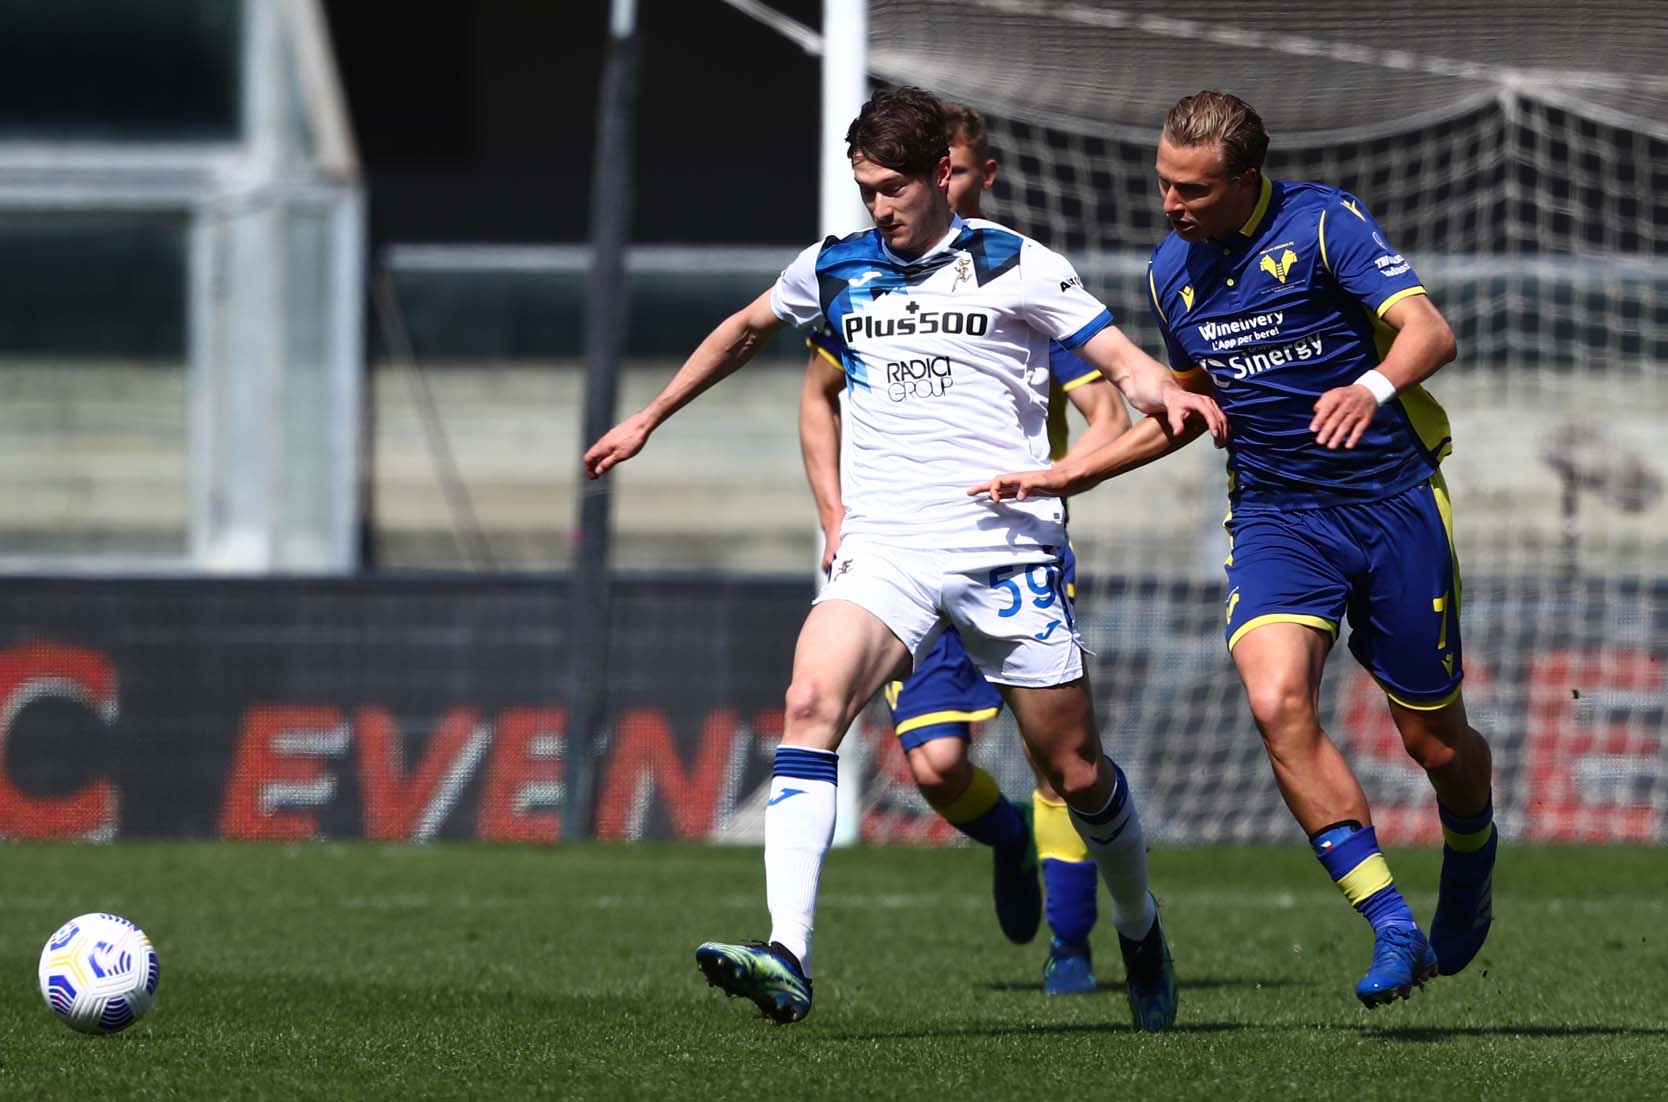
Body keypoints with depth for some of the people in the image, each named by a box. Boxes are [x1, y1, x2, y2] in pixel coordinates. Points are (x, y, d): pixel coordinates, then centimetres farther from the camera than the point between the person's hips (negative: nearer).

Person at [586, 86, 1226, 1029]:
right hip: (885, 550, 2)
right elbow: (745, 331, 29)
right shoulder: (834, 269, 11)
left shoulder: (1017, 268, 0)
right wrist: (649, 420, 34)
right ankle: (788, 958, -34)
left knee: (1076, 771, 5)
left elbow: (1123, 361, -1)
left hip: (1007, 548, -2)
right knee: (812, 702, -25)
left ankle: (1141, 928, 36)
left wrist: (1169, 397, -24)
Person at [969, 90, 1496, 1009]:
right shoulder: (1171, 270, 7)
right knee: (1276, 700, -24)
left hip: (1392, 501, -4)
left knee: (1433, 739, 5)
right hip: (1273, 514, 4)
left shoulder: (1322, 223, -11)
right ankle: (1392, 931, -21)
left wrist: (1372, 388, -42)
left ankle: (1469, 863, 42)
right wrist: (1072, 475, 16)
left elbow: (1429, 331, -20)